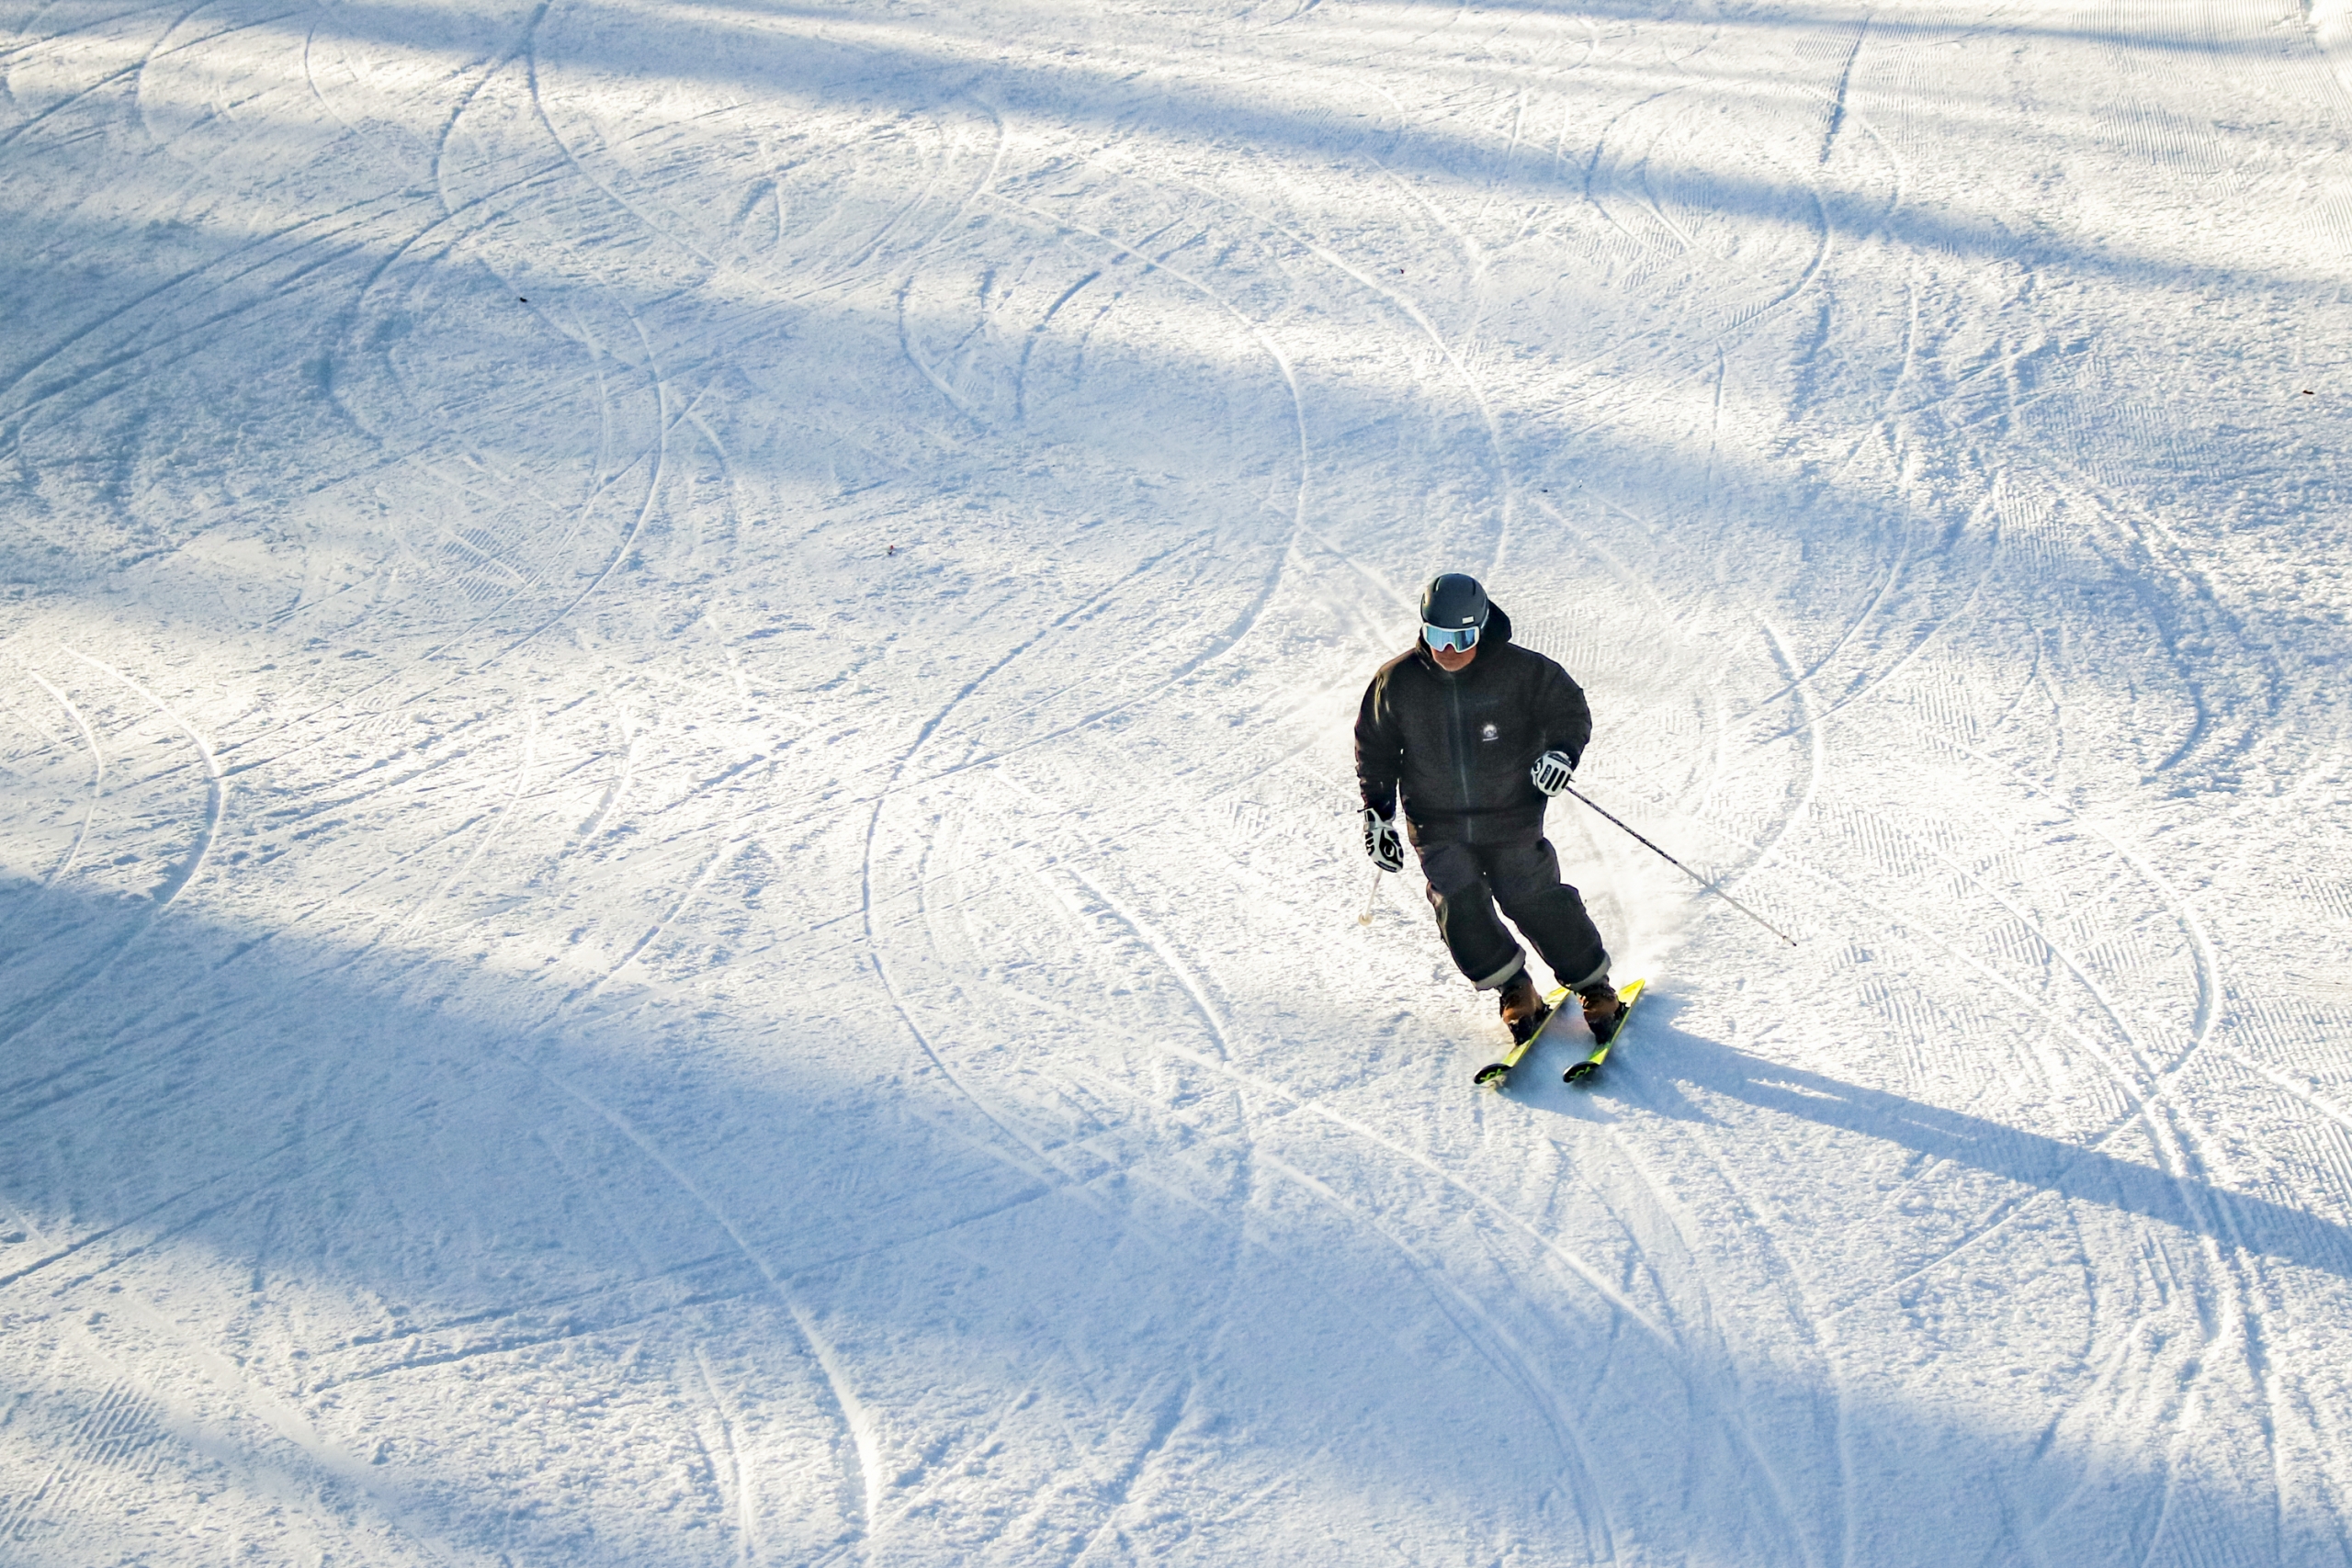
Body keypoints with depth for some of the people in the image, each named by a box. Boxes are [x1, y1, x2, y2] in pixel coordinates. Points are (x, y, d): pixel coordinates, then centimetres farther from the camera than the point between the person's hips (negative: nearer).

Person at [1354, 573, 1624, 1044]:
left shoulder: (1521, 670, -10)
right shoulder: (1397, 682, -4)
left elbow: (1571, 709, 2)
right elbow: (1374, 748, 9)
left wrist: (1562, 751, -19)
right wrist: (1377, 813, 5)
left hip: (1511, 821, -2)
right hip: (1438, 830, 2)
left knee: (1540, 904, -5)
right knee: (1459, 907, -15)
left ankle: (1595, 988, 15)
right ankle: (1515, 991, 5)